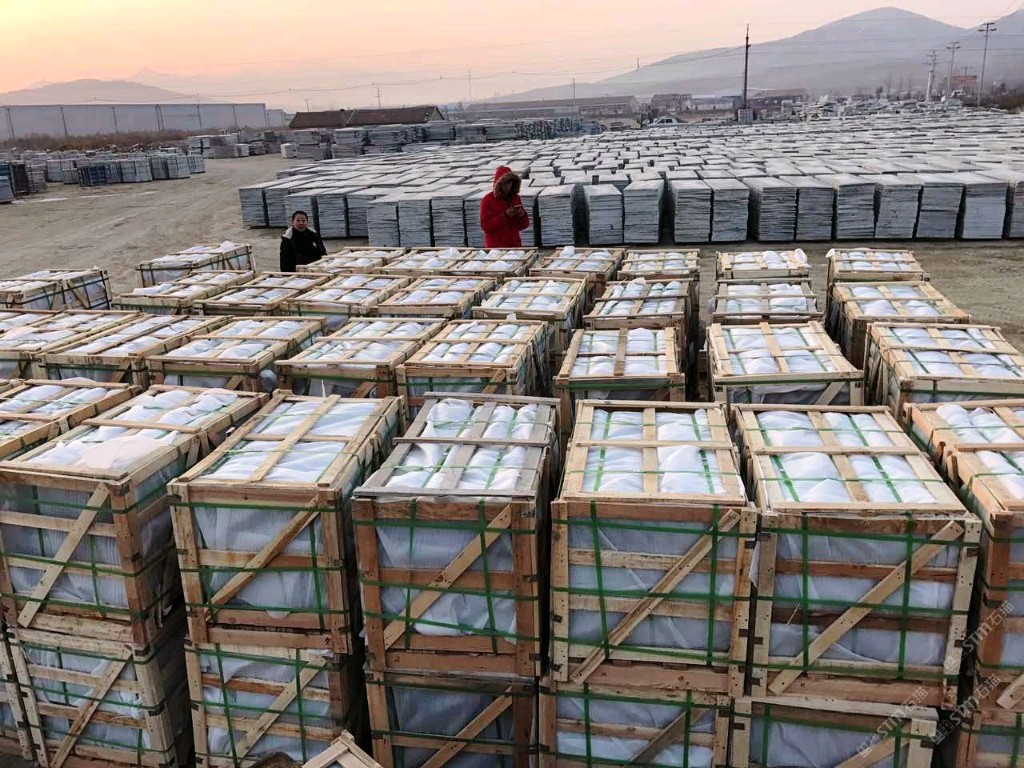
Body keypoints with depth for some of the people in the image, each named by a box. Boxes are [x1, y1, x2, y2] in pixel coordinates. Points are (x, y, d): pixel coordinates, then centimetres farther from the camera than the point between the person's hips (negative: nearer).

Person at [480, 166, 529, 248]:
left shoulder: (515, 198, 8)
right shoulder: (487, 200, -6)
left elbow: (522, 226, 12)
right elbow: (486, 226, -12)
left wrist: (522, 215, -10)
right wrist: (505, 215, -21)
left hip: (515, 245, 5)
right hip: (497, 247, -5)